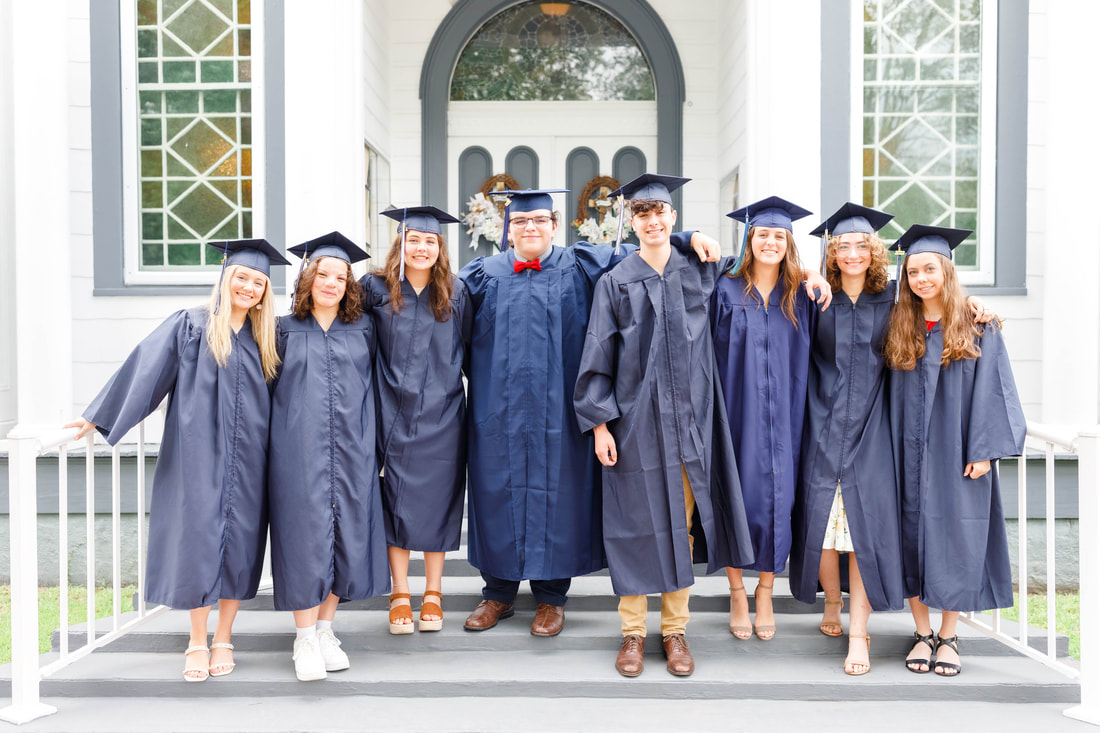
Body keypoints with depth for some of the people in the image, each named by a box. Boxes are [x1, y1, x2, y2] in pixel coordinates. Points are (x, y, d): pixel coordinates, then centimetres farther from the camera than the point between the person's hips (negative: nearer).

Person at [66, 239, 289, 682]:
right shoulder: (191, 326, 0)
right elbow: (144, 368, -2)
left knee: (238, 545, 5)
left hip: (246, 461, 3)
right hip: (199, 456, -3)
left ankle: (223, 640, 18)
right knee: (197, 540, 0)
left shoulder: (264, 340, 11)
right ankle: (197, 643, 14)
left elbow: (281, 402, 23)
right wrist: (100, 416, -3)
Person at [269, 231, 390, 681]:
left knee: (345, 535, 4)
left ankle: (325, 631, 18)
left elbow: (375, 386, 18)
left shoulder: (363, 331, 10)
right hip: (299, 453, -2)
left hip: (350, 453, 2)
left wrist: (371, 442, 11)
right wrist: (278, 441, 2)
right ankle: (305, 640, 6)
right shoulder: (285, 331, 6)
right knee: (305, 536, -3)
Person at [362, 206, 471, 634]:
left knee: (437, 498, 5)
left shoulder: (455, 293, 4)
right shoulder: (375, 289, 0)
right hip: (395, 411, -1)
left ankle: (433, 594, 18)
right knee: (397, 499, 3)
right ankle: (400, 596, 15)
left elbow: (468, 349, 9)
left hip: (441, 415, 1)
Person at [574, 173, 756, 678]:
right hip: (635, 421, -2)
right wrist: (599, 422, -7)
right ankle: (633, 631, 15)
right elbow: (599, 356, -1)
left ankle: (675, 630, 18)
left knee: (681, 524, 6)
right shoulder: (615, 282, 1)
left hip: (687, 419, 2)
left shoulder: (697, 275, 6)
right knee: (636, 523, 2)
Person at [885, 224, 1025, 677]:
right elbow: (891, 396, 9)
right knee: (912, 537, 5)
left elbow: (992, 389, -4)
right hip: (910, 454, 2)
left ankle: (948, 637, 16)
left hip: (957, 453, -2)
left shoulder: (978, 329, -1)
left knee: (956, 538, 2)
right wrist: (890, 450, 1)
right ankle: (922, 633, 18)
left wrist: (984, 450, -11)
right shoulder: (900, 329, 6)